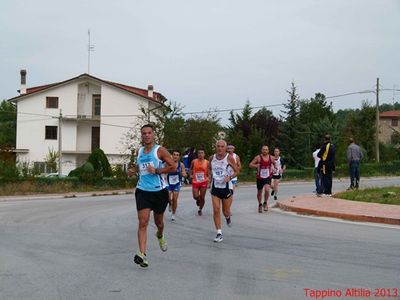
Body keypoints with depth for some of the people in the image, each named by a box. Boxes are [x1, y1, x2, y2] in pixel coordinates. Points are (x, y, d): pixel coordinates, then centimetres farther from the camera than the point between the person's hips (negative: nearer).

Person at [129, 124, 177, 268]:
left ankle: (160, 236, 52)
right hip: (142, 191, 2)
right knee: (143, 222, -12)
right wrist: (134, 171, 7)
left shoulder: (160, 150, -8)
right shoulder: (139, 151, 8)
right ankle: (142, 254, -17)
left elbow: (173, 166, -12)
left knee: (159, 221, 17)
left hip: (159, 191, -2)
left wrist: (157, 171, -20)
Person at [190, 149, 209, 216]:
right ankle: (198, 200, 33)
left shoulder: (207, 162, -3)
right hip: (195, 182, 0)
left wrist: (208, 177, -10)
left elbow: (208, 171, 5)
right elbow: (191, 169, 15)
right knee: (195, 197, -5)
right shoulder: (194, 161, -1)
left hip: (204, 182, 0)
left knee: (202, 197, 4)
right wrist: (191, 175, 1)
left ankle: (200, 209, 26)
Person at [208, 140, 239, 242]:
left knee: (225, 212, 7)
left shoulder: (229, 158, -9)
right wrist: (210, 176, 7)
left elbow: (237, 171, -4)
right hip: (215, 187, 2)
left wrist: (230, 177, -21)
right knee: (216, 210, -8)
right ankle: (219, 233, -1)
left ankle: (228, 217, 46)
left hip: (226, 187, -2)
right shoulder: (212, 158, 2)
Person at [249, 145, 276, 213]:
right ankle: (260, 205, 36)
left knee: (267, 190, -23)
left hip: (268, 177, 0)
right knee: (259, 192, 11)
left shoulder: (271, 158, 0)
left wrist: (273, 169, 5)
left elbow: (274, 164, 22)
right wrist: (256, 165, -24)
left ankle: (265, 203, 1)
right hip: (260, 178, 0)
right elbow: (250, 165, -7)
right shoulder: (258, 157, -8)